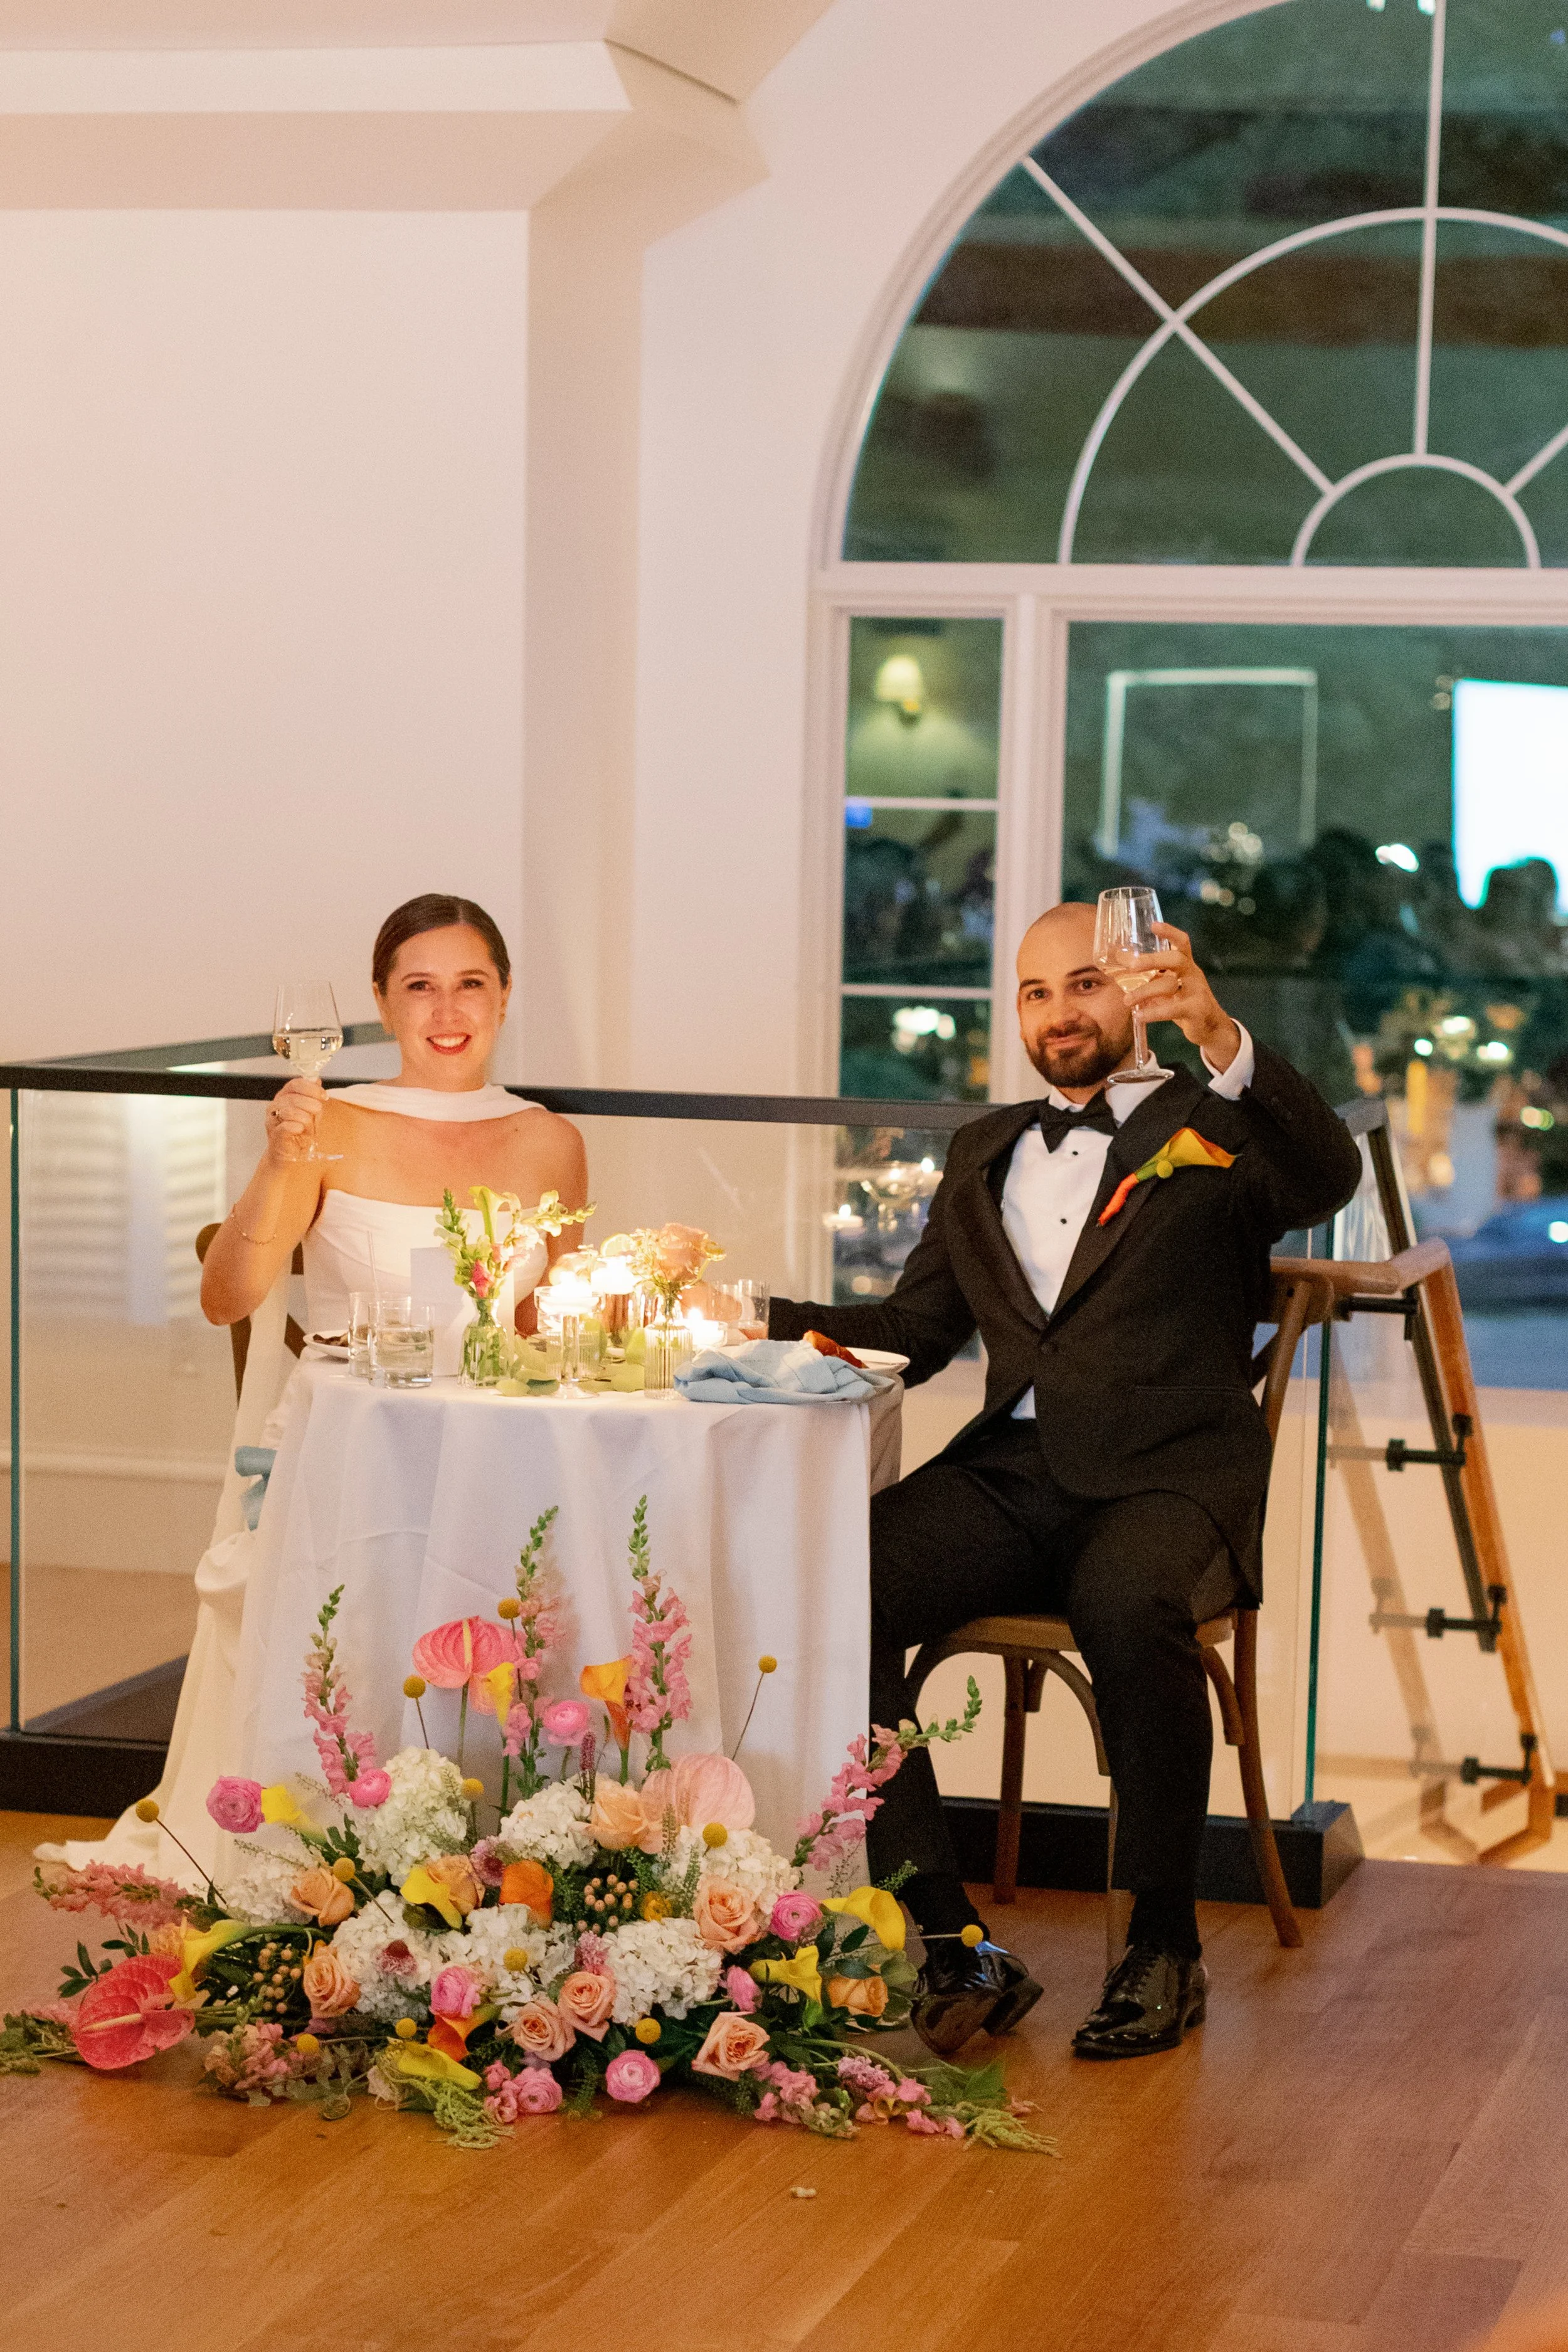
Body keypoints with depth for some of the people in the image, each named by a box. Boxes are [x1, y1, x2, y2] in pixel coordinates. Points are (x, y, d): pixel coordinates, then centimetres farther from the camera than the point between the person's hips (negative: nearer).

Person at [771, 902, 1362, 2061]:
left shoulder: (1212, 1128, 10)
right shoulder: (984, 1153, 26)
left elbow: (1330, 1176, -13)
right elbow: (909, 1335, 26)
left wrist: (1222, 1037, -28)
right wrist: (757, 1317, 10)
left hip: (1167, 1480, -4)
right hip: (1008, 1474, 4)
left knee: (1127, 1607, -39)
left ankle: (1165, 1950, -20)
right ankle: (954, 1943, -22)